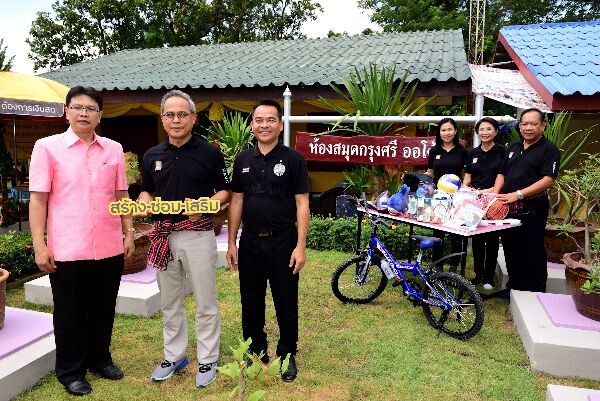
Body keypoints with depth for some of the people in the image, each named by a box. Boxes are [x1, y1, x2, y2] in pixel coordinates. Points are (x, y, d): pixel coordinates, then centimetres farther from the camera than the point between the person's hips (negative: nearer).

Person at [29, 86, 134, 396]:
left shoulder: (114, 149, 6)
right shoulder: (47, 147, -2)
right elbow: (38, 199, -4)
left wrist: (129, 233, 7)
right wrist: (39, 245, -8)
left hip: (110, 248, 3)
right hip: (66, 251, -3)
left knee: (103, 310, 16)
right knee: (69, 314, 11)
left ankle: (99, 358, 36)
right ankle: (70, 371, 29)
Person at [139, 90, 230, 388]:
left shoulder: (210, 153, -4)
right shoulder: (152, 155, 8)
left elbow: (225, 192, 1)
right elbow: (146, 192, 17)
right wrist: (145, 203, -6)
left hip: (198, 235, -4)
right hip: (163, 236, 4)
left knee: (205, 304, 5)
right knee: (169, 303, 15)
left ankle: (207, 360, 21)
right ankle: (174, 356, 32)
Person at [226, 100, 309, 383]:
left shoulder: (293, 159, -5)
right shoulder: (243, 160, 6)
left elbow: (302, 204, -7)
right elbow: (236, 202, 8)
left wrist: (301, 245, -13)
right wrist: (231, 243, 5)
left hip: (282, 242, -3)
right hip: (250, 242, 4)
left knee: (286, 302, 8)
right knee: (251, 301, 14)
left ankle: (288, 355, 27)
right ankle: (256, 351, 32)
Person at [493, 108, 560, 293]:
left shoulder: (549, 149, -5)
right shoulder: (513, 148, 16)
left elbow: (548, 180, -16)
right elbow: (502, 174, 17)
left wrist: (518, 194, -23)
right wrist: (495, 195, -1)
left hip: (532, 210, -6)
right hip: (508, 209, 6)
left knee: (532, 253, 0)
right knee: (510, 249, 15)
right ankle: (513, 286, 30)